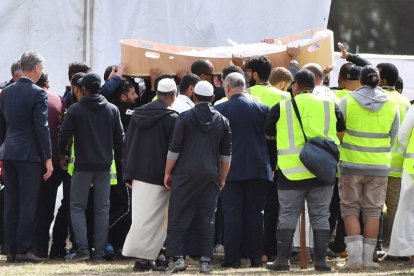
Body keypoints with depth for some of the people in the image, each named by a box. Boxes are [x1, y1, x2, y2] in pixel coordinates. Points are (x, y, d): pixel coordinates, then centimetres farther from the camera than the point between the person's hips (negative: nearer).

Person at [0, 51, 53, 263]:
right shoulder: (38, 94, -9)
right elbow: (42, 128, -12)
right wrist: (48, 158, -8)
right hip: (29, 154, -6)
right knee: (28, 203, -4)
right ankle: (24, 250, -6)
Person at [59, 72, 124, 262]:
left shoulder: (75, 110, -7)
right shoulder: (112, 110, 3)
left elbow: (64, 135, -6)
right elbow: (120, 138, 5)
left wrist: (62, 155, 10)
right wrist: (117, 157, 18)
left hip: (83, 166, -3)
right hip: (105, 166, 3)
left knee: (77, 206, 5)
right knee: (102, 208, 8)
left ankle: (82, 248, -9)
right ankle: (99, 252, 5)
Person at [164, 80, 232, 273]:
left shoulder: (185, 118, -3)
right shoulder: (222, 121, 6)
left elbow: (174, 149, -3)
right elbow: (226, 154, 9)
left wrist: (168, 172, 6)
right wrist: (222, 178, 18)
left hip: (185, 174, -2)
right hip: (211, 177, 2)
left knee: (179, 217, 1)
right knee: (207, 218, 5)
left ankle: (177, 257, -7)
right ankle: (205, 260, 1)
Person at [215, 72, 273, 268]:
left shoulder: (219, 110, -6)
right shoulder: (262, 108, 0)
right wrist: (270, 163, 16)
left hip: (231, 169, -2)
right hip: (258, 169, 2)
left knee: (232, 213, 1)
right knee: (254, 213, 8)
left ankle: (232, 257, -2)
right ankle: (255, 256, 8)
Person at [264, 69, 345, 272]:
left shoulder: (281, 108, -2)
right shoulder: (330, 107, 3)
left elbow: (268, 135, 9)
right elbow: (340, 134, 14)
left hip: (291, 172, -1)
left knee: (288, 215, 6)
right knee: (320, 215, 7)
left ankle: (283, 259, 5)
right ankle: (320, 260, 6)